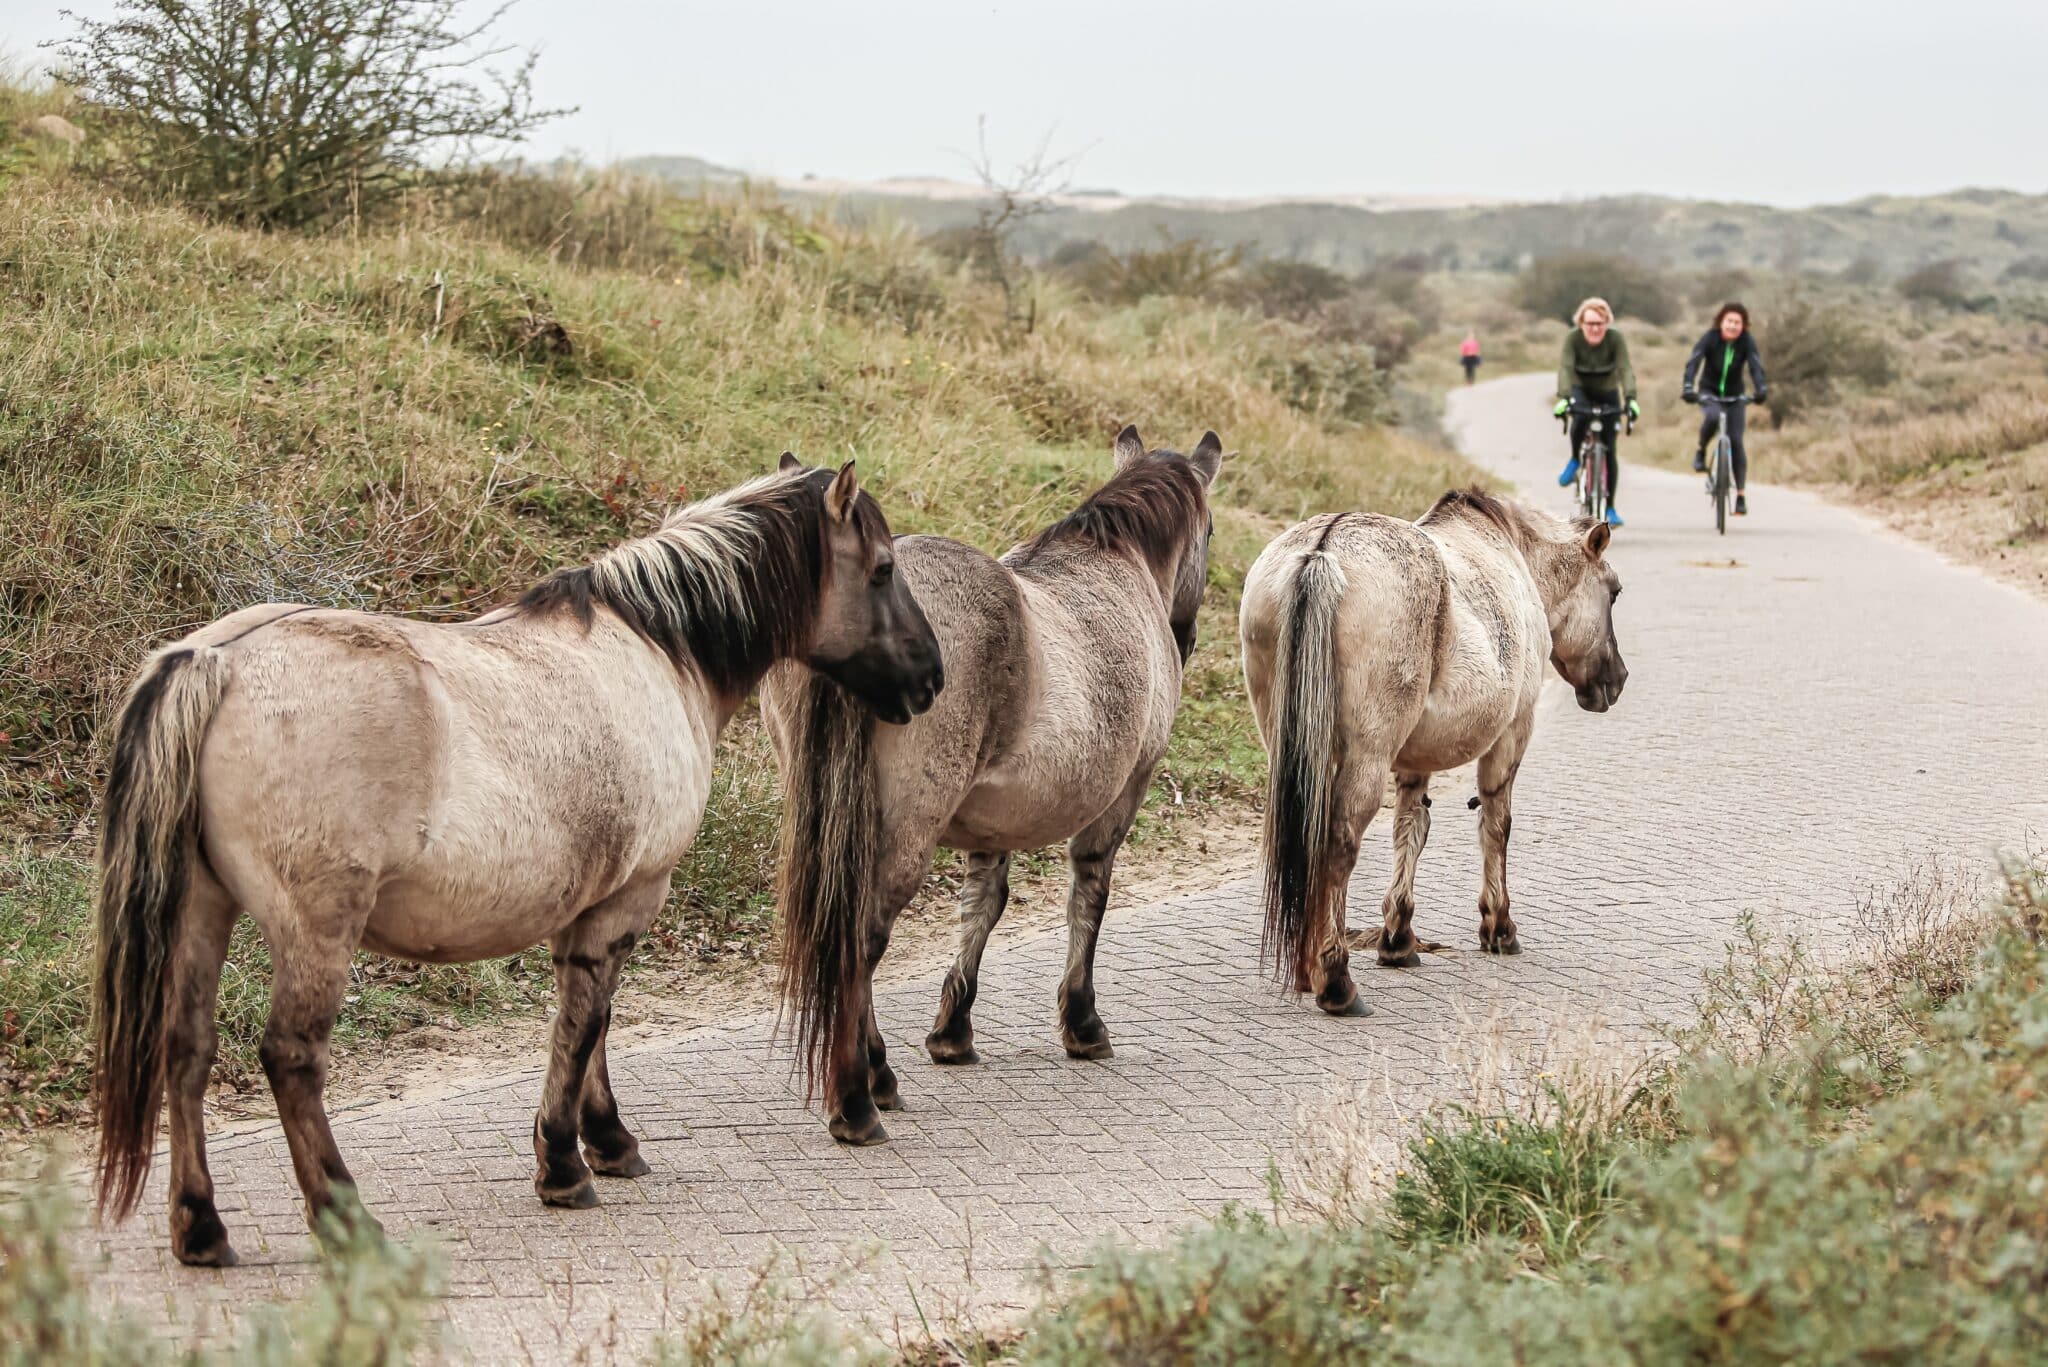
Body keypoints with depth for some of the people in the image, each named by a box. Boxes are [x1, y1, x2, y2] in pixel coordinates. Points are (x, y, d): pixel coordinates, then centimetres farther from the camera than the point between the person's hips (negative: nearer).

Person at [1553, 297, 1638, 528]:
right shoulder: (1573, 338, -23)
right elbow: (1565, 368, -34)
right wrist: (1564, 398, -50)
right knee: (1580, 418, -37)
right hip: (1581, 390, -1)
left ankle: (1609, 508, 5)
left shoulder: (1615, 338, -23)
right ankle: (1575, 460, -9)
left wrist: (1630, 399, -47)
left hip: (1607, 392, 1)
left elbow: (1625, 369, -32)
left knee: (1610, 451, -3)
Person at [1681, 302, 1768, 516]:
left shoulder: (1747, 342, -15)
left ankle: (1741, 496, -2)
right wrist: (1687, 387, -45)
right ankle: (1701, 452, -5)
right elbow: (1693, 362, -28)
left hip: (1734, 396, 1)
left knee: (1735, 441, -8)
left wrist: (1761, 389, -46)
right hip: (1709, 392, -1)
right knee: (1712, 417, -35)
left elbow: (1756, 366, -27)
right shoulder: (1710, 338, -18)